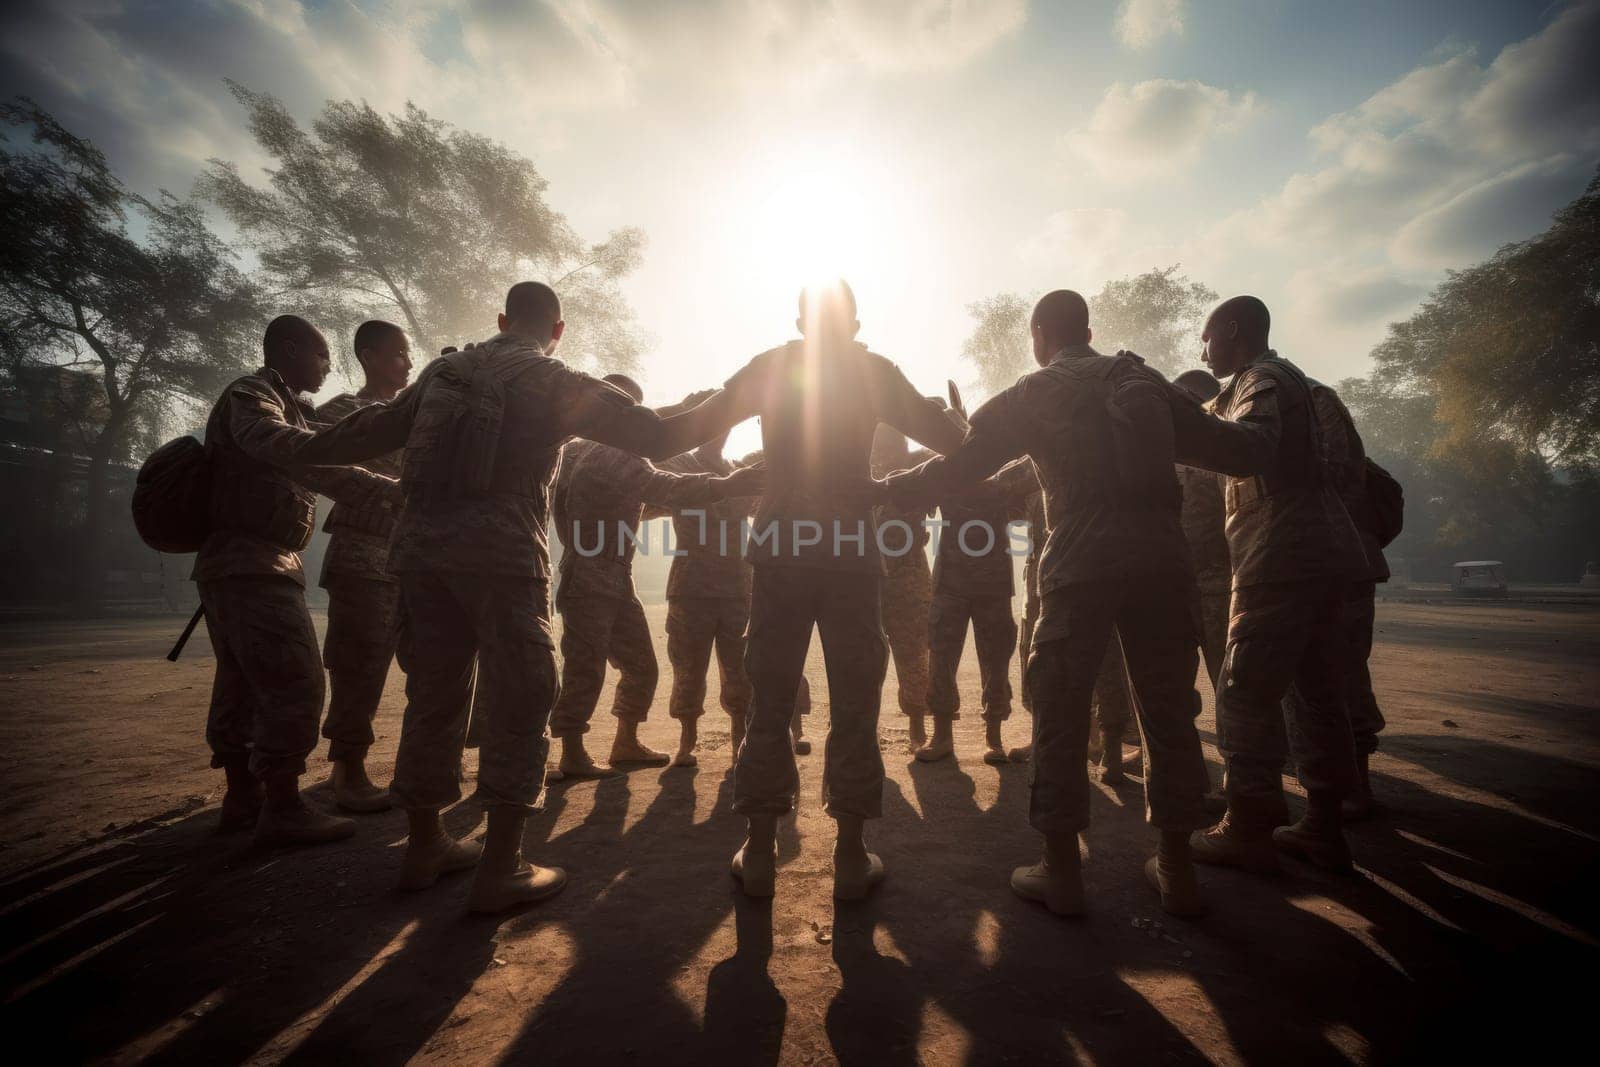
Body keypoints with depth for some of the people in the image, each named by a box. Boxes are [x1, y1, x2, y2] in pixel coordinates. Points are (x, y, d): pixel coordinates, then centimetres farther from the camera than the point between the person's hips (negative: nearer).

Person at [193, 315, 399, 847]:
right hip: (250, 563, -11)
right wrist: (383, 491, -44)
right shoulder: (250, 394, -11)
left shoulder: (290, 408, 21)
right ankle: (282, 808, -6)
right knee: (294, 681, -12)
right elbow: (287, 449, -32)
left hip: (242, 565, 11)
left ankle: (243, 794, 23)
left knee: (243, 683, 14)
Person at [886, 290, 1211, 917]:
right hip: (1163, 559, 5)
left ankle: (1061, 872, 12)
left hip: (1082, 565, -4)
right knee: (1168, 712, 12)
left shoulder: (1034, 393, 5)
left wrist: (889, 488, 14)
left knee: (1061, 714, 6)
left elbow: (962, 466, 2)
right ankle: (1176, 869, 22)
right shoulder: (1145, 380, 17)